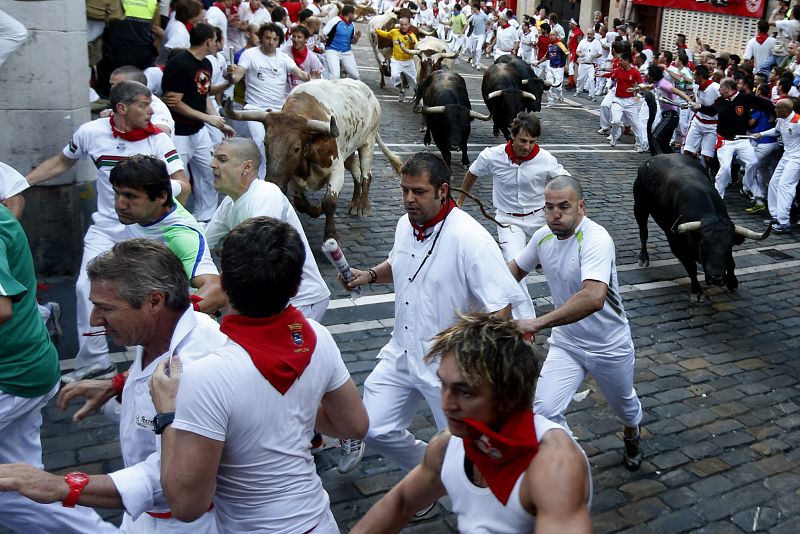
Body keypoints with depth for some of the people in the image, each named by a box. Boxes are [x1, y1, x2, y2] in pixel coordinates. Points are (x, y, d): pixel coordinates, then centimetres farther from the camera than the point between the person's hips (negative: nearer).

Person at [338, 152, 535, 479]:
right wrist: (370, 275, 1)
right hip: (402, 354, 7)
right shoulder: (406, 225, 1)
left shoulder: (470, 239, -23)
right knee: (375, 429, 10)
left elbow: (501, 306, -23)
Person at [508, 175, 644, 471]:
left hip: (609, 347, -4)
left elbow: (594, 297, -47)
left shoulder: (596, 239, -30)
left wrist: (538, 323, -47)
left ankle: (631, 436, 60)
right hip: (565, 343, 4)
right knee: (544, 410, -17)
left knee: (624, 405, 24)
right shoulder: (543, 236, -9)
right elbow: (516, 268, 12)